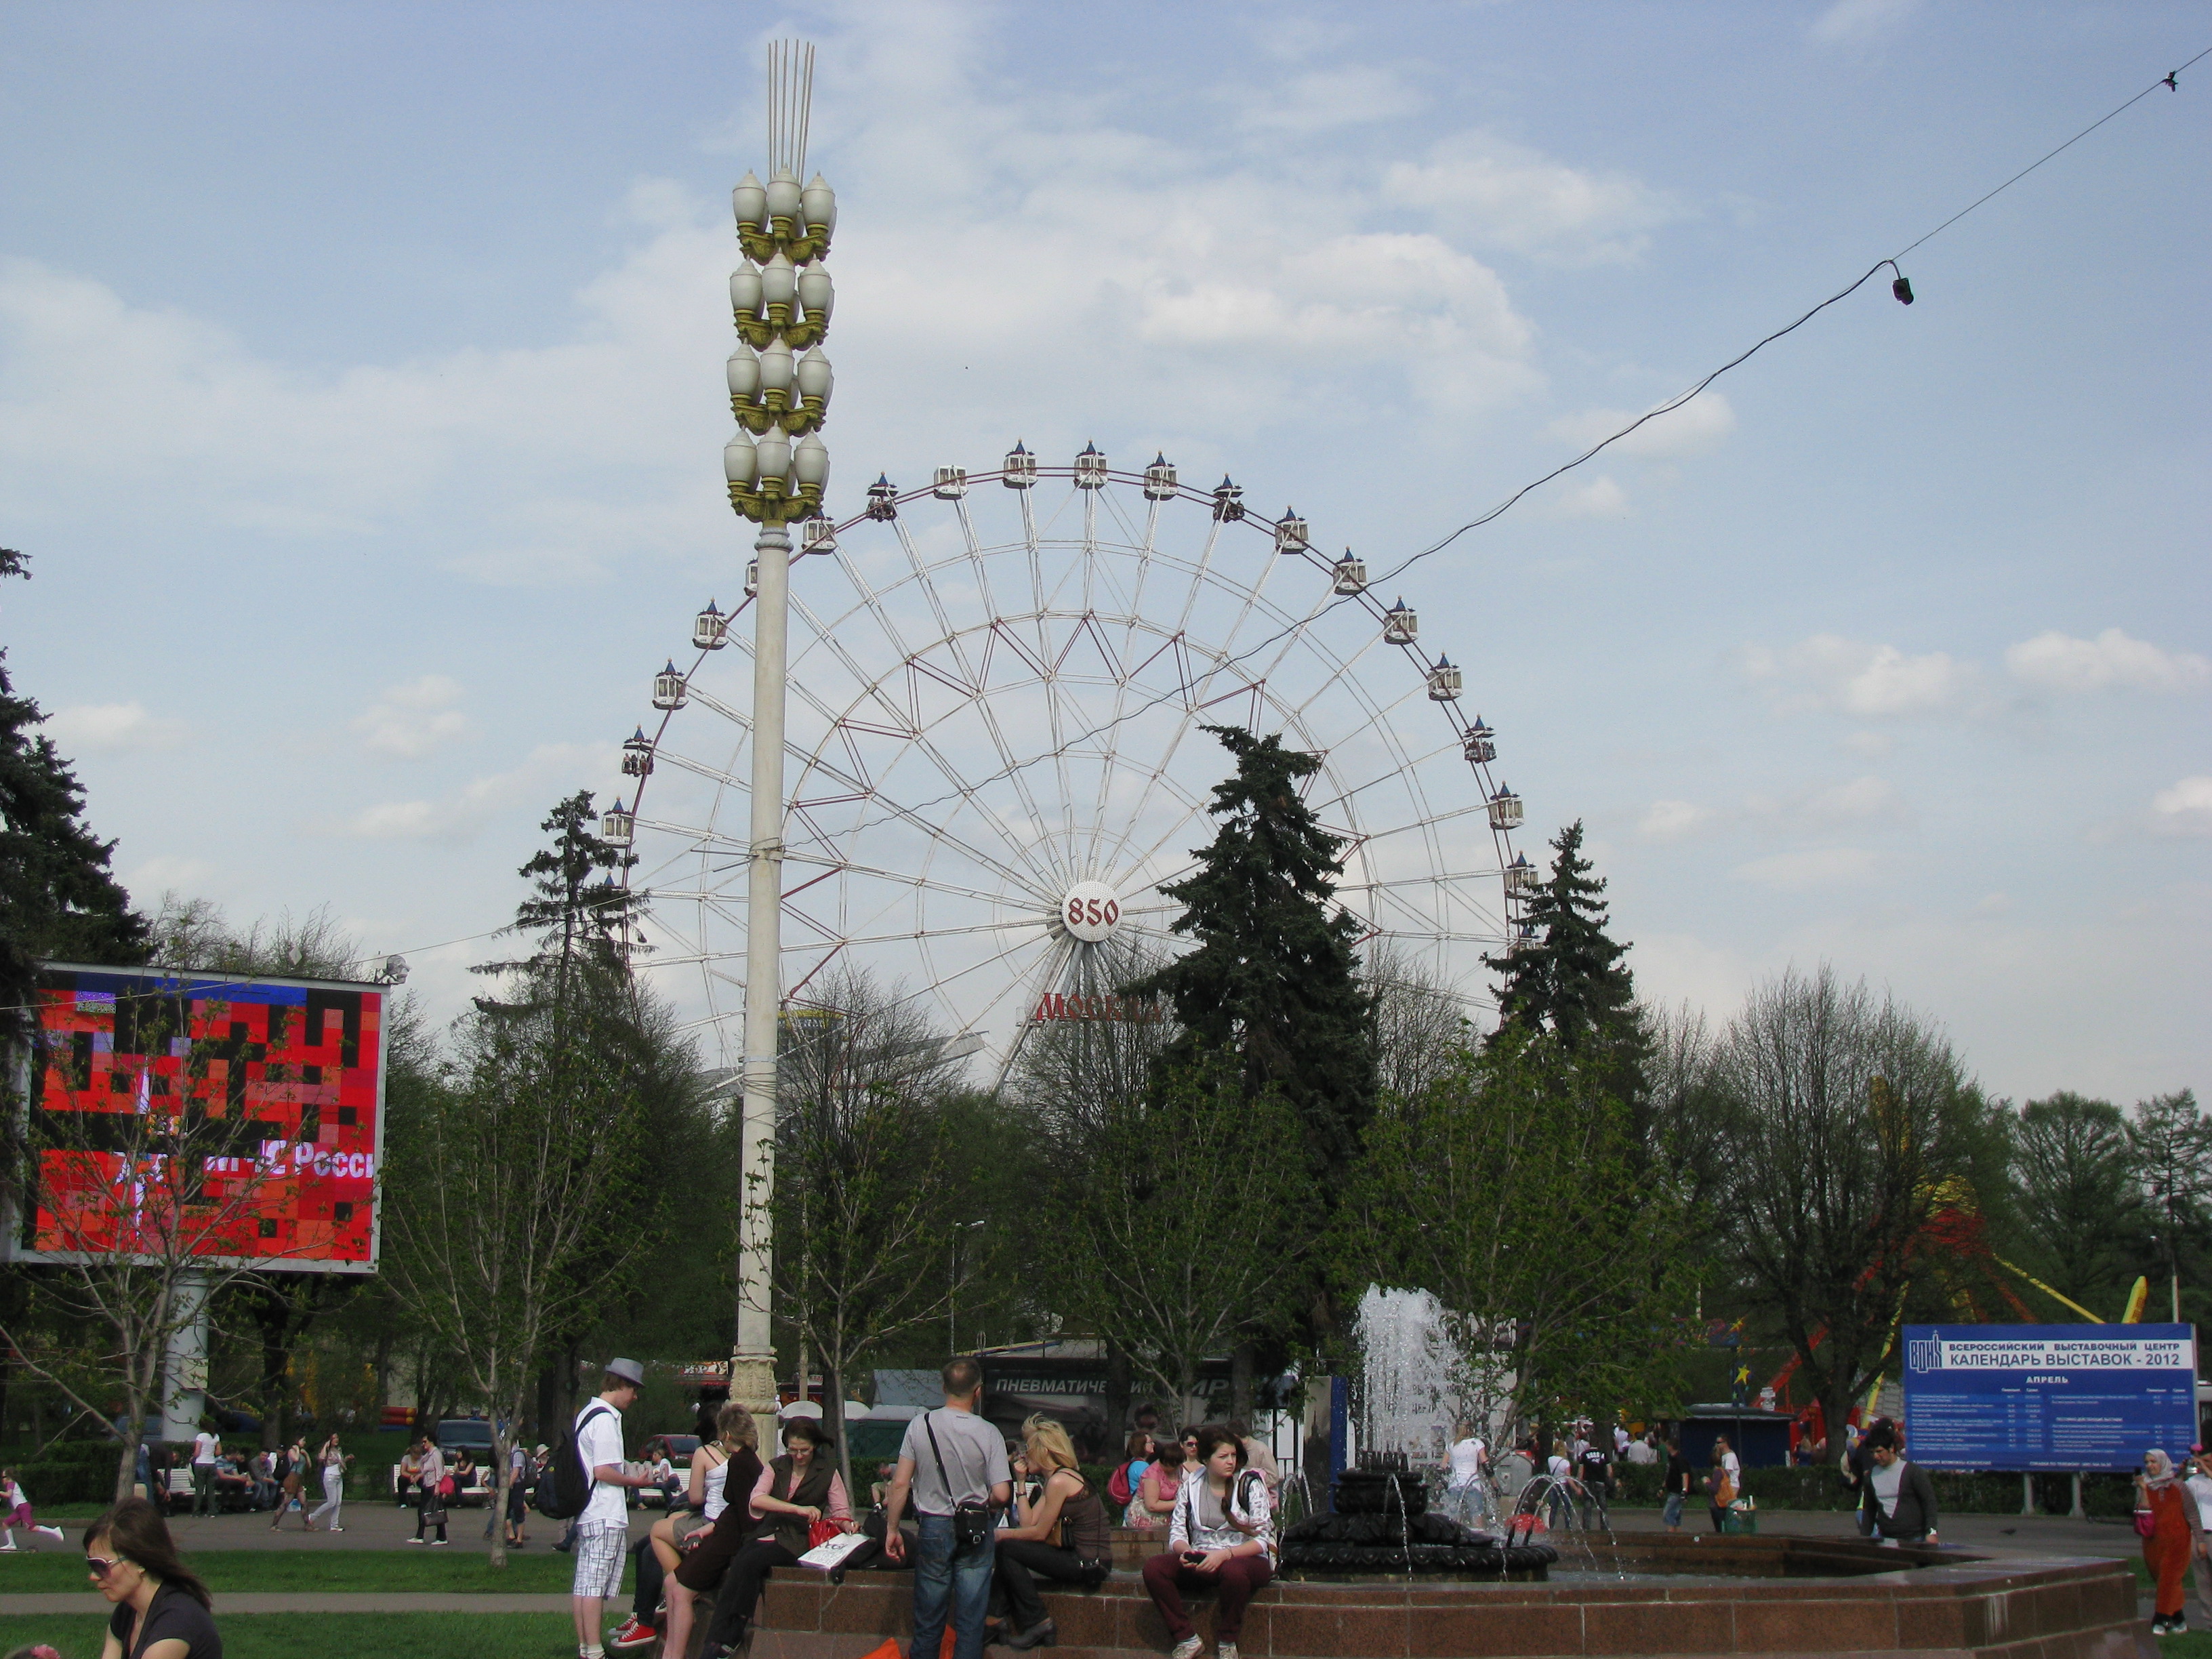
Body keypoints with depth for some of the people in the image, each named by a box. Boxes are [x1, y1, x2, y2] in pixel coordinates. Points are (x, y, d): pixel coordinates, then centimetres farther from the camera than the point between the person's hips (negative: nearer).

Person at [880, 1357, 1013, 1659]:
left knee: (928, 1622, 11)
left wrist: (892, 1529, 4)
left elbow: (900, 1484, -7)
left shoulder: (920, 1426, -7)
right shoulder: (987, 1433, -11)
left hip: (934, 1529, 1)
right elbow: (1001, 1495, -13)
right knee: (970, 1623, 6)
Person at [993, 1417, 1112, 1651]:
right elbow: (1029, 1523, 8)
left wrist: (1002, 1534, -2)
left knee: (1006, 1549, -11)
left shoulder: (1059, 1481, -15)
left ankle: (1038, 1623, -4)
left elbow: (1039, 1533, -13)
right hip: (1088, 1560, 10)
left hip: (1089, 1564, -10)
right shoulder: (1053, 1479, 15)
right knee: (1008, 1550, 9)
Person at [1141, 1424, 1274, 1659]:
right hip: (1200, 1561, 3)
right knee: (1153, 1568, -22)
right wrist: (1186, 1552, -20)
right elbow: (1176, 1532, 4)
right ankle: (1187, 1639, -11)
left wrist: (1225, 1554, -23)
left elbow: (1262, 1539, -8)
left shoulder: (1250, 1483, -3)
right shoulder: (1191, 1485, 6)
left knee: (1233, 1571, -40)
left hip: (1244, 1559, -3)